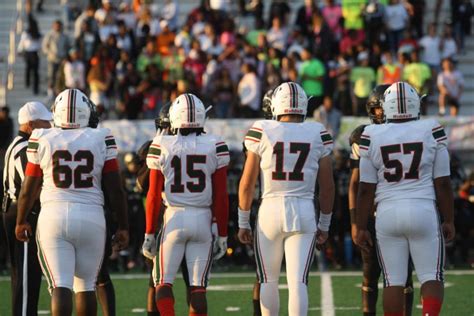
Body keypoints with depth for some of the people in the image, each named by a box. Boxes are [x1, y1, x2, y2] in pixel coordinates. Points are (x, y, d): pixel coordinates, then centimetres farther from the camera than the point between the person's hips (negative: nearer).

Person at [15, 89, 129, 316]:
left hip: (54, 215, -1)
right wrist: (123, 226, 10)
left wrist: (21, 222, 22)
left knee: (60, 285, -5)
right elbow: (115, 189, 1)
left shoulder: (42, 140, 1)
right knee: (86, 285, 13)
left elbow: (28, 189, 7)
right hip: (91, 217, 1)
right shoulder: (101, 140, 1)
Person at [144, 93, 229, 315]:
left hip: (174, 218, -1)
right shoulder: (215, 146, -1)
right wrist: (223, 234, 8)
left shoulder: (161, 146, -2)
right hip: (203, 218, 1)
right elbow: (221, 196, 0)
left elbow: (154, 195, -1)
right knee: (198, 287, 6)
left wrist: (149, 233, 6)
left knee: (164, 283, 8)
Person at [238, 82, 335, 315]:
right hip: (304, 212, 0)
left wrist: (243, 222, 11)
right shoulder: (318, 134, 3)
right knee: (298, 282, -4)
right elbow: (327, 186, 7)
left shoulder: (262, 132, -2)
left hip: (270, 210, 0)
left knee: (268, 281, 13)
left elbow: (247, 183, 0)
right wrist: (324, 224, 18)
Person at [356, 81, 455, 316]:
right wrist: (448, 220, 9)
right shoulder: (431, 131, -2)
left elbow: (366, 189, 1)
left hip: (388, 213, 1)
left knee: (393, 281, 6)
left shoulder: (372, 136, 0)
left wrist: (361, 227, 8)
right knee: (431, 277, 4)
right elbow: (442, 183, 0)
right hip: (424, 211, -1)